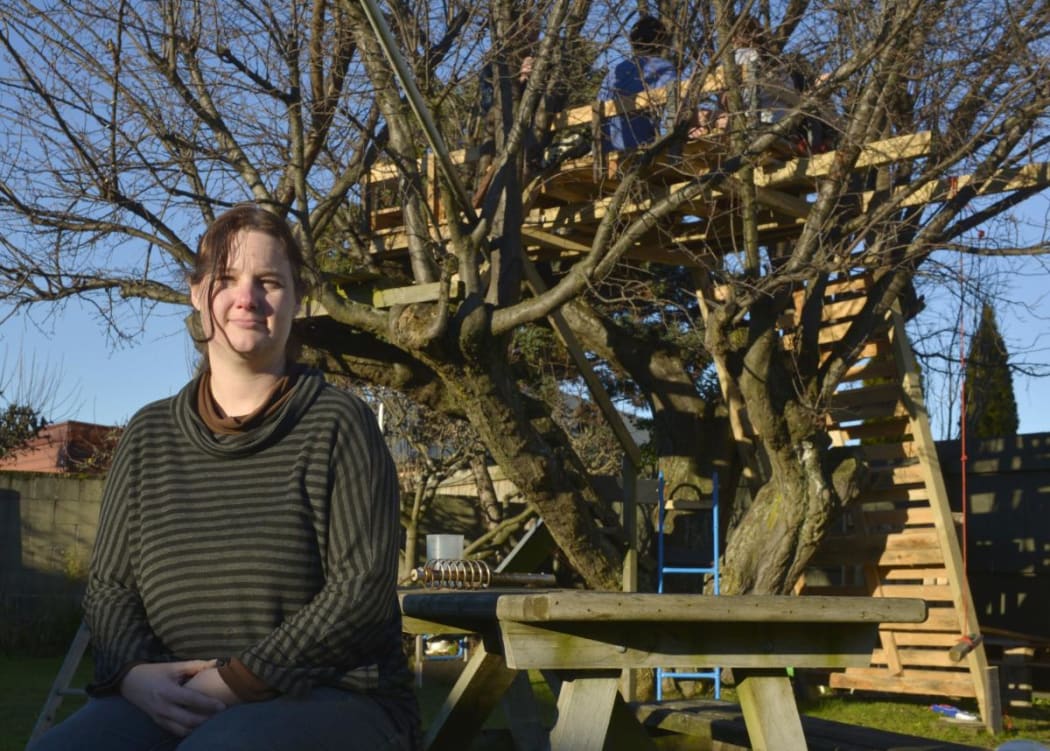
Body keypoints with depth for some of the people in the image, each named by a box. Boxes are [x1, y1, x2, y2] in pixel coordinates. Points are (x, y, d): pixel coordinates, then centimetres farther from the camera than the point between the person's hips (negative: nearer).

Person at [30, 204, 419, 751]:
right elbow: (109, 585, 11)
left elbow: (364, 587, -9)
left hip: (329, 699, -3)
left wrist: (239, 679, -16)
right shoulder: (149, 435, 12)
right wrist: (132, 673, -11)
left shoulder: (338, 424, -1)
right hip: (174, 700, 4)